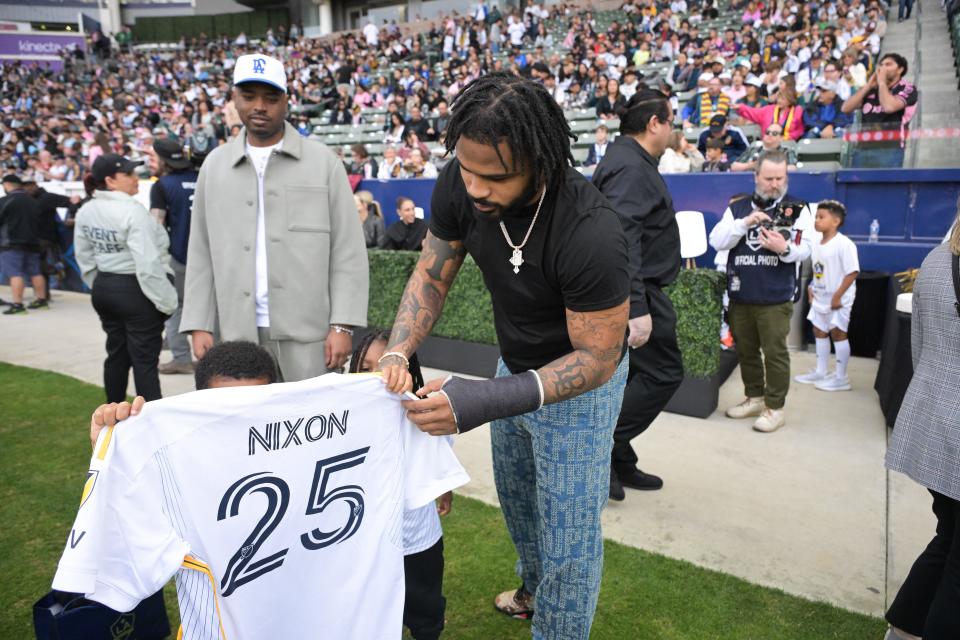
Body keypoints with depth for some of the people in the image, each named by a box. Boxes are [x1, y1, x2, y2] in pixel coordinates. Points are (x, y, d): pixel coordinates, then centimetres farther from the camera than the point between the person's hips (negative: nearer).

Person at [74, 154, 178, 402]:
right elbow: (148, 264, -25)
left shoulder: (85, 212, 5)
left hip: (104, 288, 8)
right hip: (137, 291, -8)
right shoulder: (132, 211, -20)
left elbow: (85, 260, 12)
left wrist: (100, 287, 23)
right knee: (144, 359, -3)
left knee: (117, 353, 19)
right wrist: (167, 300, -18)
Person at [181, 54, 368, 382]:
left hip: (309, 332, -2)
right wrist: (199, 324, 4)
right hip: (240, 333, 3)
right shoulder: (214, 166, 11)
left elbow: (347, 252, -3)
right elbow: (201, 253, 12)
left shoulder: (323, 161, 1)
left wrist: (342, 325, -10)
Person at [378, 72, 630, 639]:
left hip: (580, 382, -6)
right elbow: (432, 274, -9)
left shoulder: (591, 232, -38)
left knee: (568, 543, 5)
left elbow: (596, 358, -30)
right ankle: (536, 589, 58)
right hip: (516, 364, 7)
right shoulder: (460, 184, -21)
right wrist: (398, 352, -26)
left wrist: (490, 400, -41)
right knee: (516, 498, 28)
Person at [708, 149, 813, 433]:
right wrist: (745, 223, -18)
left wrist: (785, 248, -27)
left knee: (775, 352, 1)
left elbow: (806, 249, -6)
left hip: (775, 298, -3)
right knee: (745, 350, 13)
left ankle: (775, 408, 13)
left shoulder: (798, 209, 1)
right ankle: (754, 398, 28)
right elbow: (716, 241, -4)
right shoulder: (737, 207, 7)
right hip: (740, 296, 3)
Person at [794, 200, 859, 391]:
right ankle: (820, 372, 26)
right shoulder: (817, 244, 7)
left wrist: (838, 296, -22)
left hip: (838, 299, -9)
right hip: (820, 297, 9)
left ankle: (841, 378, 8)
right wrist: (811, 288, 8)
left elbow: (852, 272, -21)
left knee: (837, 333, -2)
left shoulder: (844, 244, -19)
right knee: (819, 332, 14)